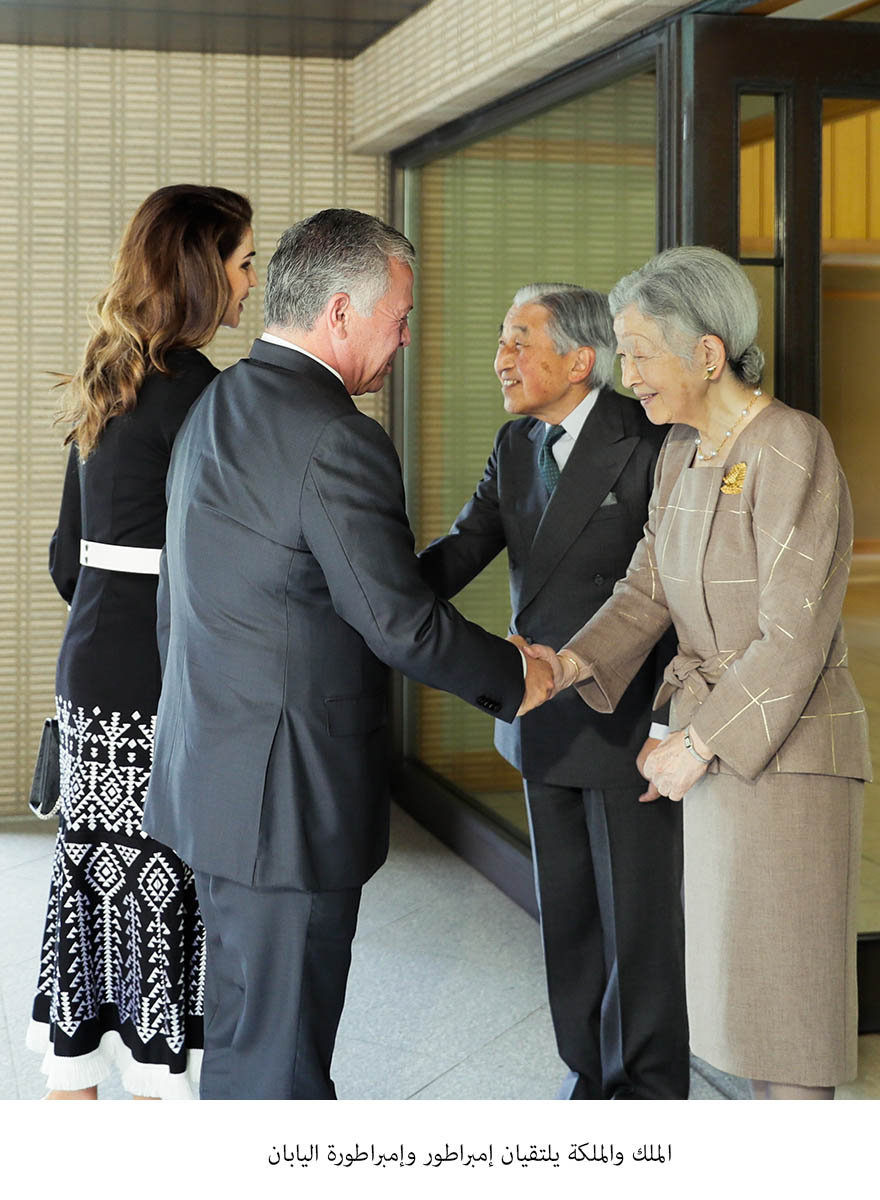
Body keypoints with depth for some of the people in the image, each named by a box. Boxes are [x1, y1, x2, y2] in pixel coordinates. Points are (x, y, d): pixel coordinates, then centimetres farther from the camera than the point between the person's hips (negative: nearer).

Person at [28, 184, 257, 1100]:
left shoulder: (105, 385, 13)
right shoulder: (189, 386, -14)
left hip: (90, 662, 9)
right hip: (157, 683, -9)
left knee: (96, 877, 13)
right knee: (161, 891, -1)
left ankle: (70, 1096, 22)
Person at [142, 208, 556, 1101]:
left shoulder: (212, 408, 10)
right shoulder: (336, 439, -20)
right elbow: (400, 623, -19)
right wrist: (518, 677, -3)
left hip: (210, 777, 10)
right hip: (286, 795, -10)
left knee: (241, 1033, 22)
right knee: (275, 1057, 1)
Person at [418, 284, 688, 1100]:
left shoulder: (648, 444, -14)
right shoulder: (516, 447, 8)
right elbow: (462, 550, -1)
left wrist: (672, 725, -17)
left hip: (631, 725, -7)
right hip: (546, 725, 7)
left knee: (639, 922, 5)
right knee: (567, 917, 16)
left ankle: (649, 1093, 21)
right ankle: (590, 1080, 31)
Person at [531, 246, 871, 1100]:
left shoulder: (792, 452, -19)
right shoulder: (682, 455, 8)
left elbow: (795, 634, -21)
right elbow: (646, 590, 8)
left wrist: (699, 744, -19)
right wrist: (571, 663, -9)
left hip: (787, 747, -8)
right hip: (715, 735, 9)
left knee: (782, 987, -1)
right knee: (743, 975, 15)